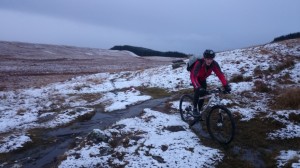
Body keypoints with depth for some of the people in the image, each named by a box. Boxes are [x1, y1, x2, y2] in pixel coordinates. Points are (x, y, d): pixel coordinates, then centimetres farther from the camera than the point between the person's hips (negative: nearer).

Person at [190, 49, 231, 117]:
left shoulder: (214, 64, -28)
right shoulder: (199, 63, -40)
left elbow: (220, 74, -30)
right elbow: (193, 76, -48)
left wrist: (226, 85, -43)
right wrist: (198, 87, -62)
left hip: (202, 78, 4)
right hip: (195, 77, -4)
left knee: (203, 94, -3)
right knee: (197, 90, -28)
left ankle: (199, 111, 17)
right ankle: (194, 109, -13)